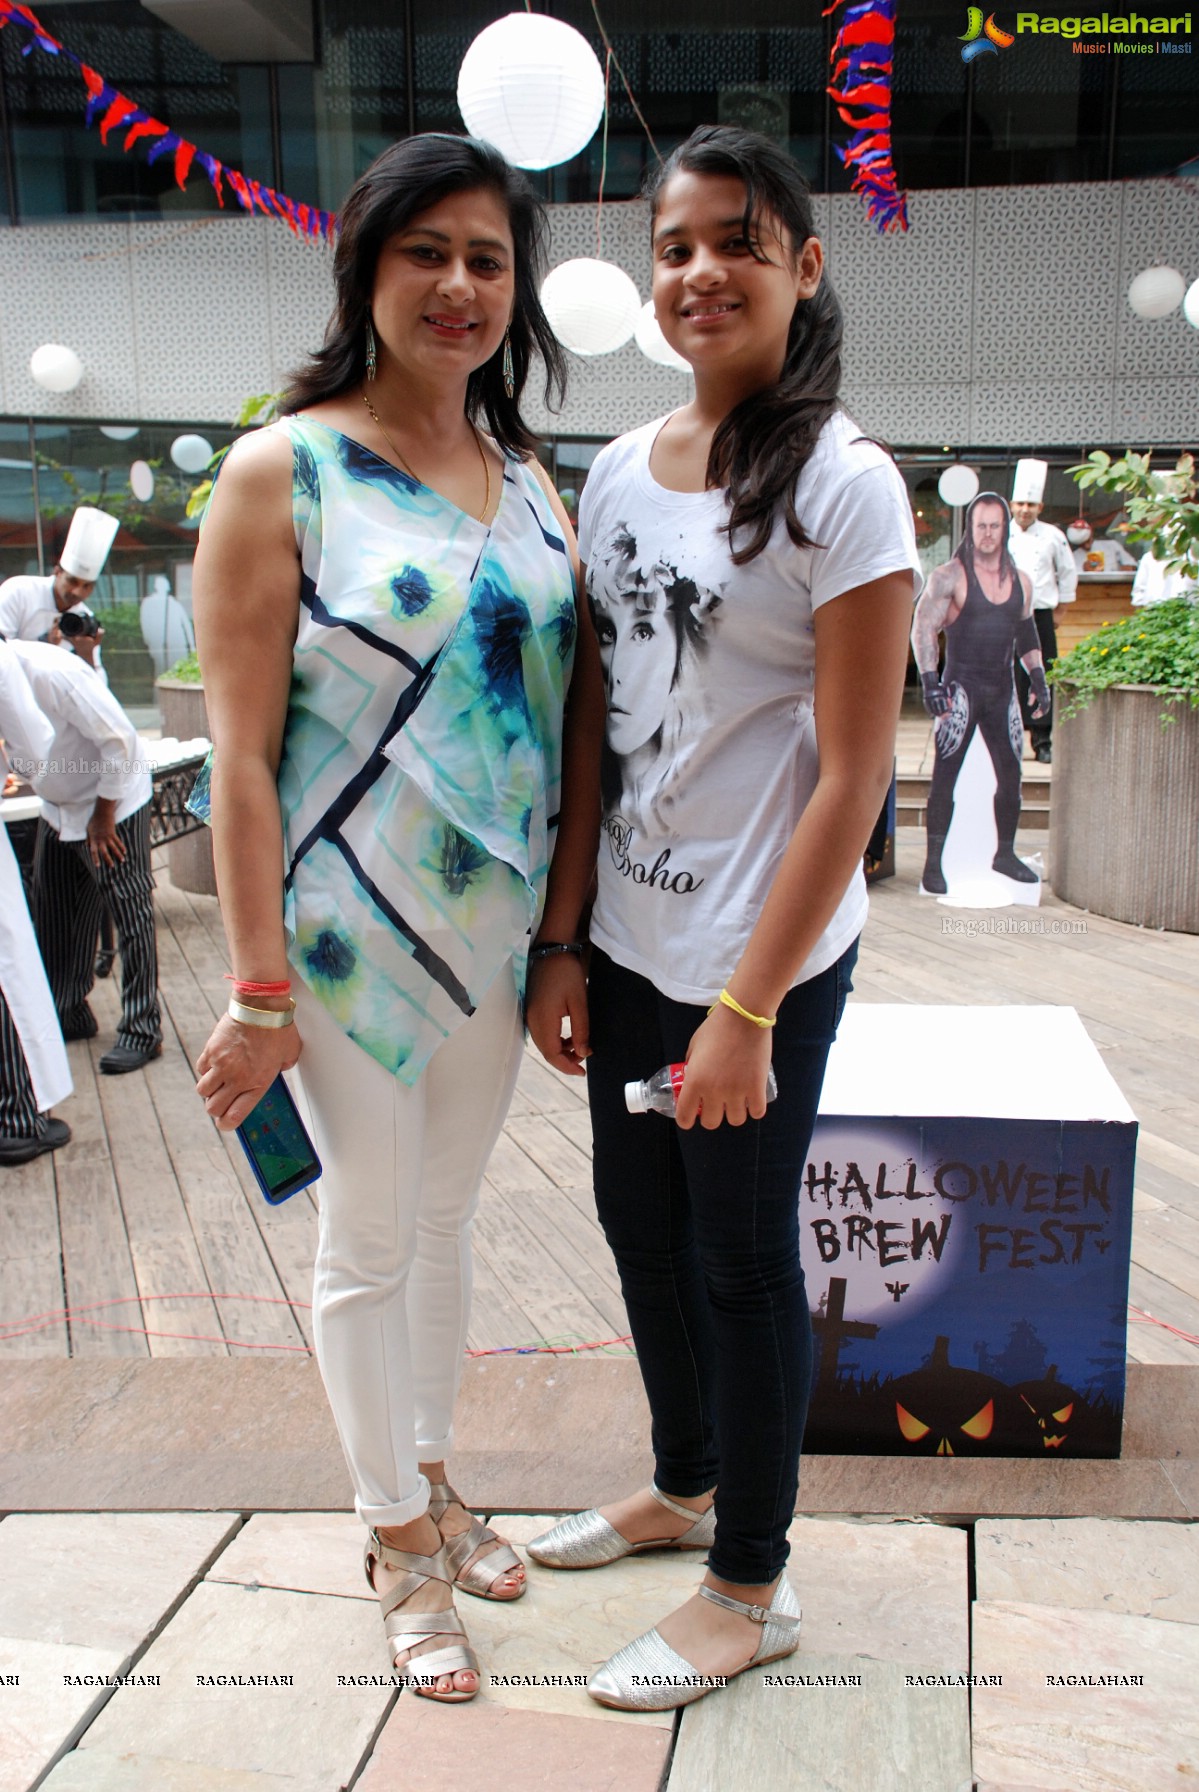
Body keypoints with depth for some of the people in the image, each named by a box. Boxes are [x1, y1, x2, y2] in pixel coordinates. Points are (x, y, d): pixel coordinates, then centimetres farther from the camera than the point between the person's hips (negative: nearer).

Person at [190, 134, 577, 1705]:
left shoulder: (528, 483, 8)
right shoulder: (282, 472, -9)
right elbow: (241, 751, -12)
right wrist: (259, 990, -14)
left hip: (500, 923, 5)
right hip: (353, 926, -5)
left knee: (446, 1217, 20)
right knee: (370, 1241, 9)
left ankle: (431, 1482, 41)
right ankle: (398, 1541, 31)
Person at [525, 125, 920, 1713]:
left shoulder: (843, 485, -13)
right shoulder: (619, 474, 6)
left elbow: (852, 777, -15)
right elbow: (591, 729, 8)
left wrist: (747, 1010, -17)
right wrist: (560, 942, 5)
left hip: (765, 953, -6)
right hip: (629, 933, 7)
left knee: (739, 1256, 7)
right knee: (638, 1222, 19)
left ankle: (752, 1586, 29)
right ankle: (683, 1484, 45)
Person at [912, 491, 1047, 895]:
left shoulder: (1021, 582, 10)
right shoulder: (950, 577, -6)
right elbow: (923, 629, -11)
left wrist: (1038, 679, 14)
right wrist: (930, 680, -21)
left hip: (1002, 688, 5)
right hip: (960, 686, -5)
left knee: (1011, 773, 9)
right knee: (945, 774, -8)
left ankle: (1005, 853, 25)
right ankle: (933, 862, -3)